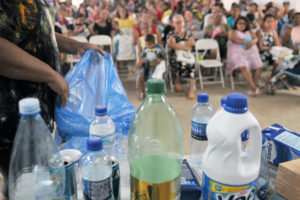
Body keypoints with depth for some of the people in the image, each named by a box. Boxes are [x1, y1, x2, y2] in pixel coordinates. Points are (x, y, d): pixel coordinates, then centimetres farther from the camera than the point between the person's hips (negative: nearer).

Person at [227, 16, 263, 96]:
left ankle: (253, 88, -16)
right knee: (243, 67, -32)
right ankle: (254, 89, -35)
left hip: (251, 53, 5)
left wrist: (251, 42, -12)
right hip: (238, 53, -5)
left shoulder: (249, 32, 29)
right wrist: (246, 42, -9)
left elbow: (256, 38, 10)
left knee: (258, 67, -19)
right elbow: (236, 40, -5)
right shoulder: (233, 32, 15)